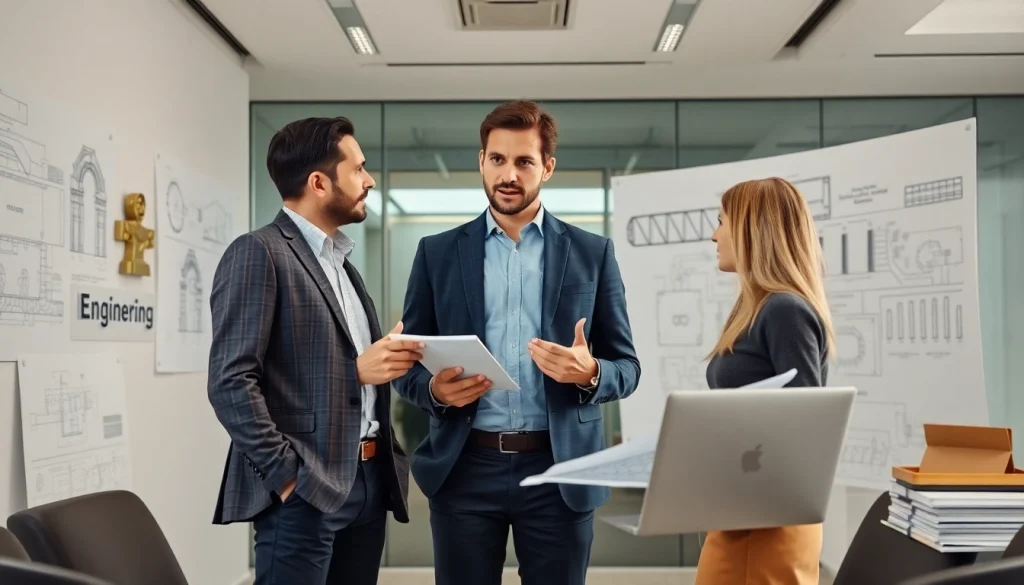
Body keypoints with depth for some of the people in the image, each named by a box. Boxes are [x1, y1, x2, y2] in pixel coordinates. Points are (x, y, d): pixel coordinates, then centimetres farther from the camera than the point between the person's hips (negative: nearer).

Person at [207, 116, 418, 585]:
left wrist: (382, 364, 1)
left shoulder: (341, 262, 19)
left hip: (368, 481, 8)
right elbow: (230, 383, -15)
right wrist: (288, 476, -17)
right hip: (306, 489, -8)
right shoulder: (258, 253, -8)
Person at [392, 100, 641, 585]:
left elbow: (627, 367, 5)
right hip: (465, 468, 1)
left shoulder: (592, 253, 5)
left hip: (559, 469, 0)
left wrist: (590, 373, -17)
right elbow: (408, 365, 8)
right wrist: (435, 389, -14)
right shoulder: (438, 253, 6)